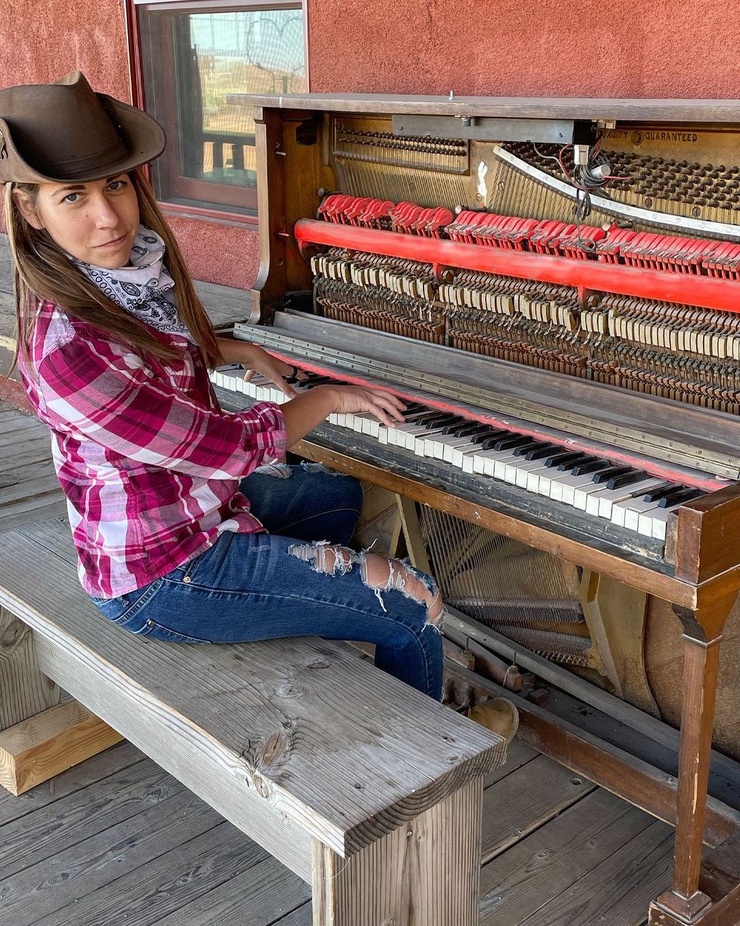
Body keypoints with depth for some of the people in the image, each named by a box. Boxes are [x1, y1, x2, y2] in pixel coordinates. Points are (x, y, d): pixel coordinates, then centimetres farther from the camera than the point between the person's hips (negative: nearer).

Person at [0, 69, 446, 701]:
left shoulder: (132, 269, -6)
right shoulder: (64, 352, -34)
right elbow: (233, 448, -26)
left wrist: (239, 352, 20)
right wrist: (329, 398, -11)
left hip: (197, 499, 10)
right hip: (159, 574, -9)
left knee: (340, 495, 33)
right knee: (416, 609, -7)